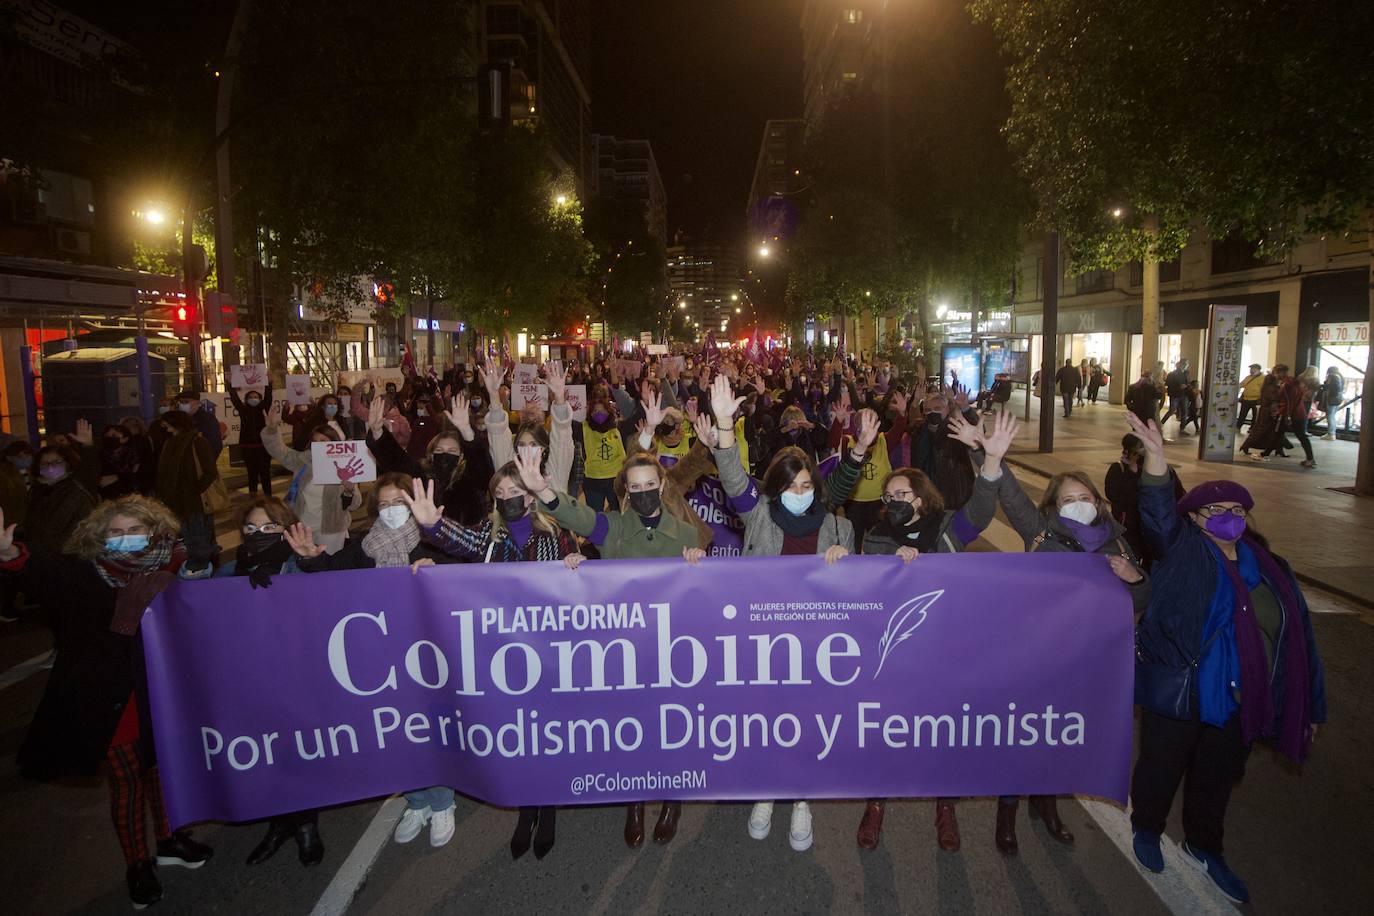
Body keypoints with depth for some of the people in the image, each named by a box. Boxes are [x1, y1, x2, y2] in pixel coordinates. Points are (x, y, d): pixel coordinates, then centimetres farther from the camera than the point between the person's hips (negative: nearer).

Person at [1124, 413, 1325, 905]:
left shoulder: (1267, 567, 5)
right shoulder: (1186, 553, -8)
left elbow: (1295, 638, 11)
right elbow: (1159, 513, -28)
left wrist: (1308, 708, 12)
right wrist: (1155, 456, -43)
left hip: (1240, 700, 5)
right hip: (1180, 693, -4)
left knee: (1218, 777, 21)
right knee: (1162, 766, 12)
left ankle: (1204, 847, 44)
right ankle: (1146, 828, 39)